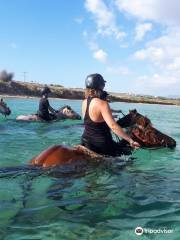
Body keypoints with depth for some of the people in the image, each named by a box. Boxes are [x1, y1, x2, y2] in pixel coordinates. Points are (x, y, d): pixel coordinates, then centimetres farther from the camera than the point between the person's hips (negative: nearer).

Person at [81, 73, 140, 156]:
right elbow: (113, 126, -28)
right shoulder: (102, 104, -20)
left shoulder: (84, 102, 3)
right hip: (100, 144, -7)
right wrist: (130, 140, -29)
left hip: (86, 142, 8)